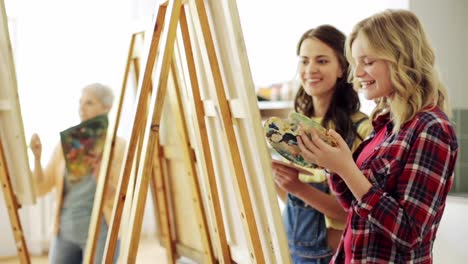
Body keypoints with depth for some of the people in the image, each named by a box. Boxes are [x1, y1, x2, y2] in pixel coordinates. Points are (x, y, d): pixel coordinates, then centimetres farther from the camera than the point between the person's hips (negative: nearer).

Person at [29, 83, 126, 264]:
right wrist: (37, 157, -11)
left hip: (100, 233, -4)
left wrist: (101, 175, -28)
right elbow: (40, 189, 4)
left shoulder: (118, 146, -5)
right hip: (66, 232, 4)